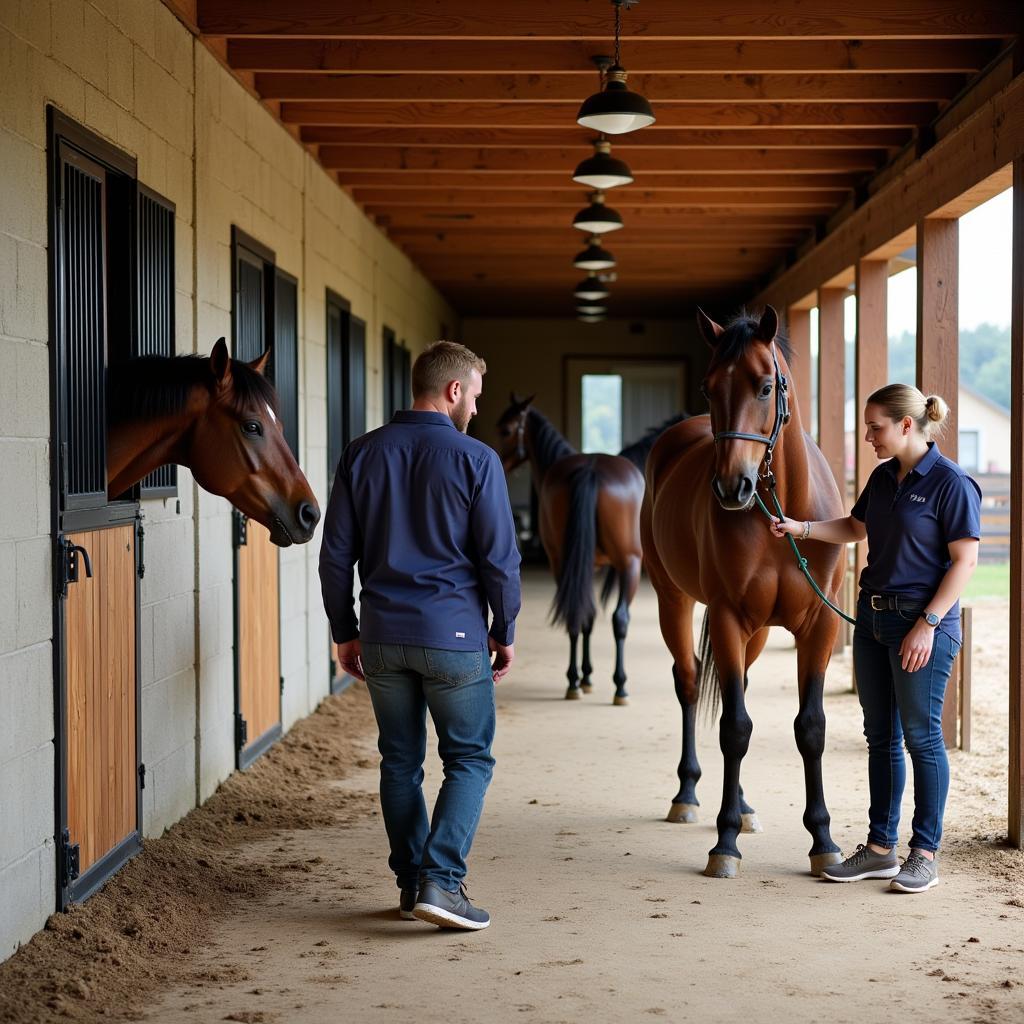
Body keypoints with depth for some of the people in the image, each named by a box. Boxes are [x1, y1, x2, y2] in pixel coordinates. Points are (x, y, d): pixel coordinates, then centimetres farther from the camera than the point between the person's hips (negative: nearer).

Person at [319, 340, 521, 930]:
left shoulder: (363, 454, 4)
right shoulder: (475, 459, -9)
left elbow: (336, 553, 6)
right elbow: (499, 557, -8)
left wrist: (346, 631, 14)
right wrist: (505, 632, 4)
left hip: (383, 637, 4)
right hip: (454, 637, -4)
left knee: (400, 762, 14)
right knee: (469, 760, 6)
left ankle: (412, 883, 20)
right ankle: (441, 880, -6)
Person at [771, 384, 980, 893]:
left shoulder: (950, 483, -13)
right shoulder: (883, 478, 10)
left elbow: (964, 560, -15)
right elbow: (855, 528, 25)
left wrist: (928, 624, -19)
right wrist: (800, 528, 10)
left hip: (922, 622, -8)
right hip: (874, 617, 8)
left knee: (921, 736, -1)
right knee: (881, 736, 12)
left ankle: (925, 853, 8)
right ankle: (881, 847, 21)